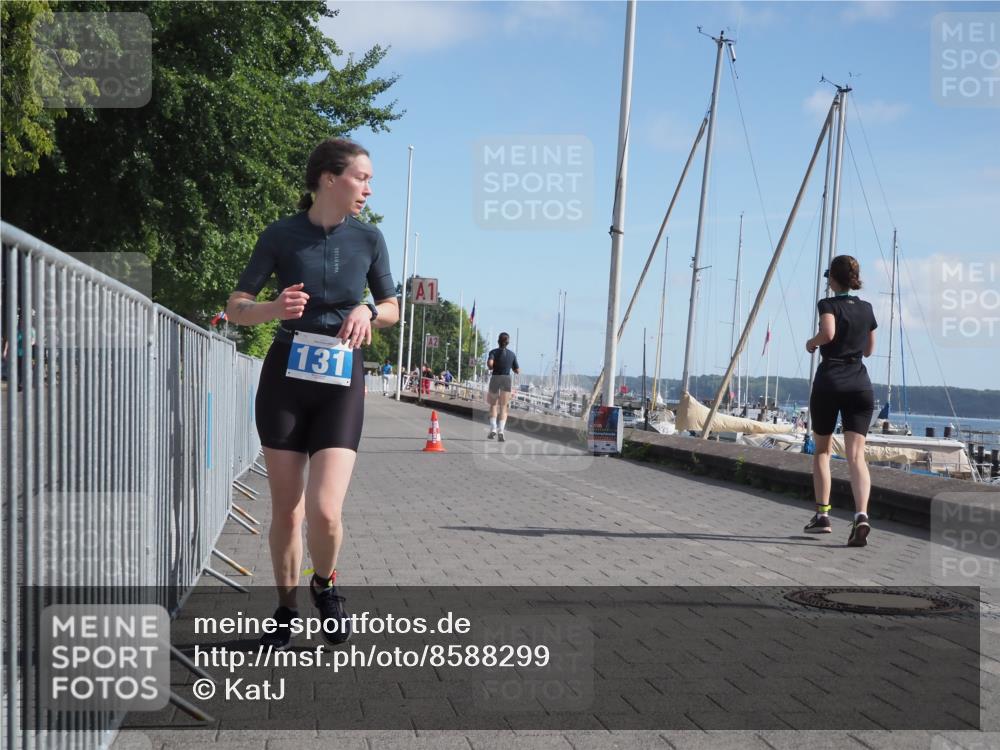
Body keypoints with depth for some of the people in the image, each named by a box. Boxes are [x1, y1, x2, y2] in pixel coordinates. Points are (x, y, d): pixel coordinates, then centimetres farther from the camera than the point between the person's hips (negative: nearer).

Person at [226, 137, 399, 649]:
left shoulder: (368, 238, 2)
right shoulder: (281, 236, -3)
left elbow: (392, 309, 14)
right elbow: (236, 309, 1)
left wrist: (368, 311, -9)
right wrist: (275, 308, -20)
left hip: (342, 382, 0)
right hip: (285, 377, 0)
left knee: (325, 512, -14)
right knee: (286, 511, 5)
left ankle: (325, 586, 17)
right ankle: (286, 609, 25)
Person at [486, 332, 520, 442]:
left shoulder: (494, 352, -3)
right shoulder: (512, 354, 5)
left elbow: (490, 363, -22)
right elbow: (517, 370, 9)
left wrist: (491, 368, 0)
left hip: (495, 379, -1)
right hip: (507, 380, 1)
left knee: (493, 405, 17)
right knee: (503, 408, 1)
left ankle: (493, 428, 3)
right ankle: (500, 431, -17)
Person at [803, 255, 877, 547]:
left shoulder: (829, 304, -2)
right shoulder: (866, 309, 14)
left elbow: (828, 333, -22)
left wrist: (811, 342, -3)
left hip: (829, 382, -3)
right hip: (860, 384, 3)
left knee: (822, 449, 14)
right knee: (856, 454, -6)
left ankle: (822, 514, 12)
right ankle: (861, 515, -25)